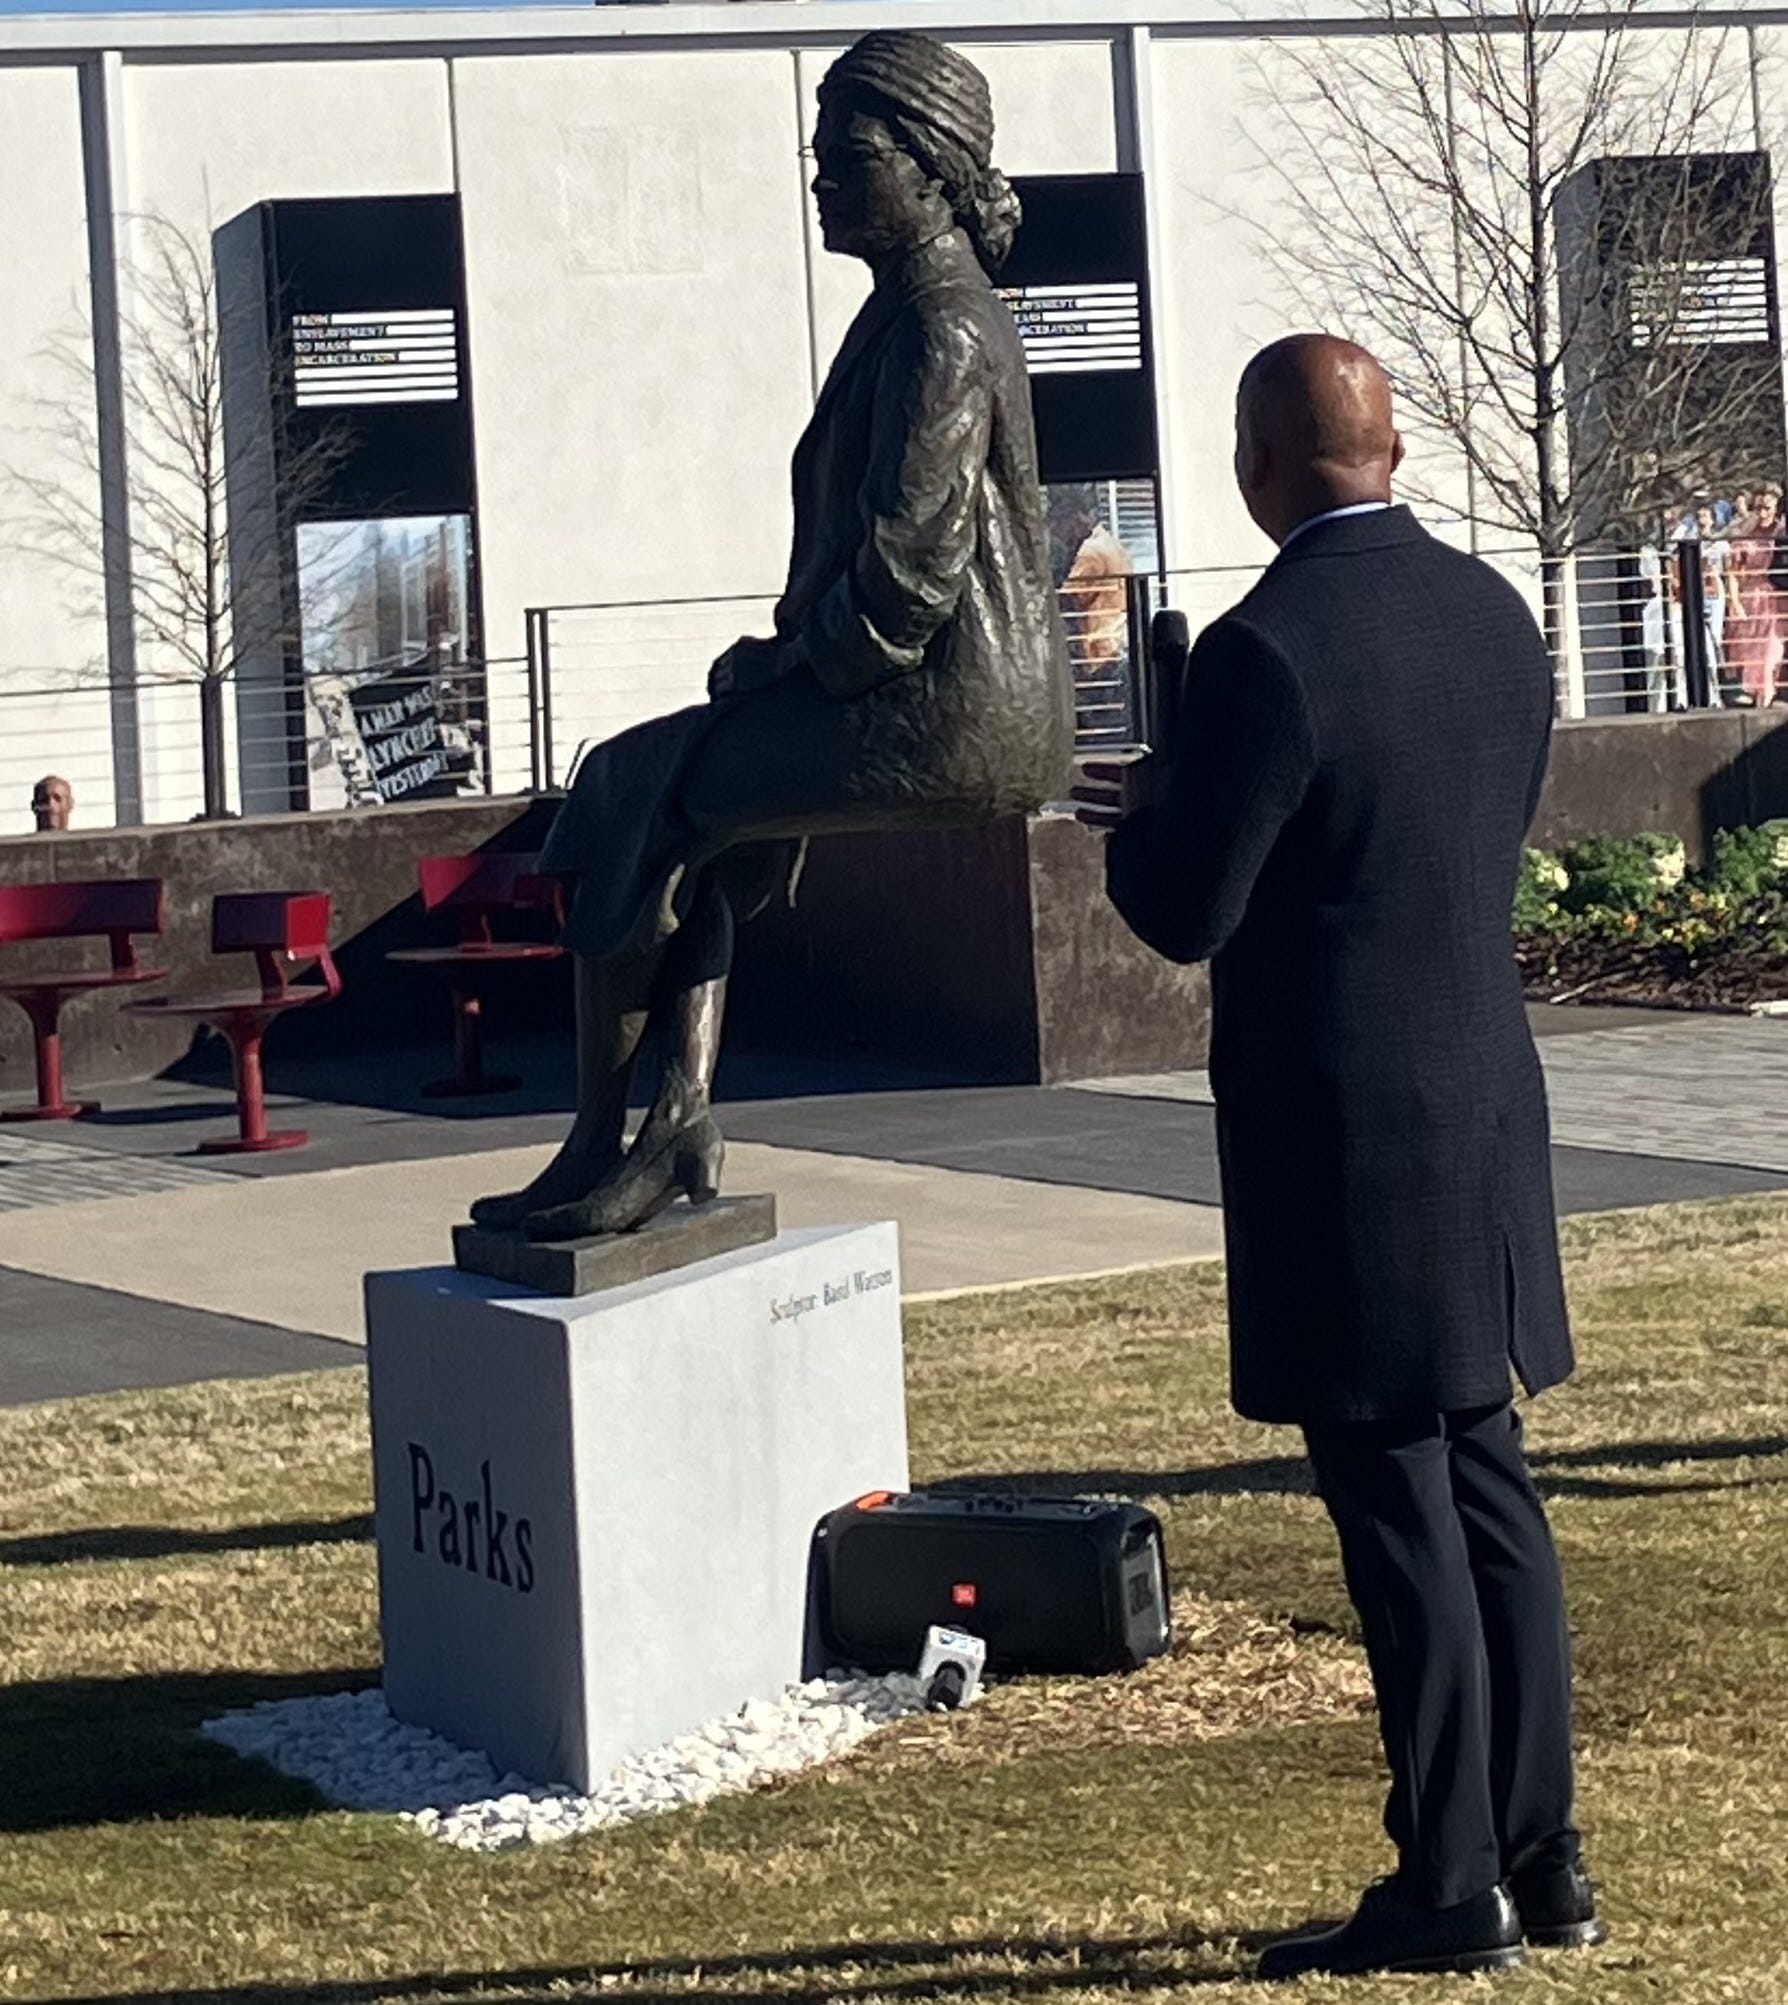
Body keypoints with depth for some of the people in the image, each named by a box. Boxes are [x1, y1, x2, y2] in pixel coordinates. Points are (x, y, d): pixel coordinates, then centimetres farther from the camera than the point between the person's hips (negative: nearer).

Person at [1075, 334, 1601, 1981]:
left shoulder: (1269, 651, -18)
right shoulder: (1495, 615, 5)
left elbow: (1183, 916, -15)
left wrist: (1145, 822, 8)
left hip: (1344, 1135, -7)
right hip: (1487, 1104, 7)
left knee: (1398, 1506, -1)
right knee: (1489, 1487, 15)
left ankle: (1451, 1888, 6)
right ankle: (1540, 1854, 22)